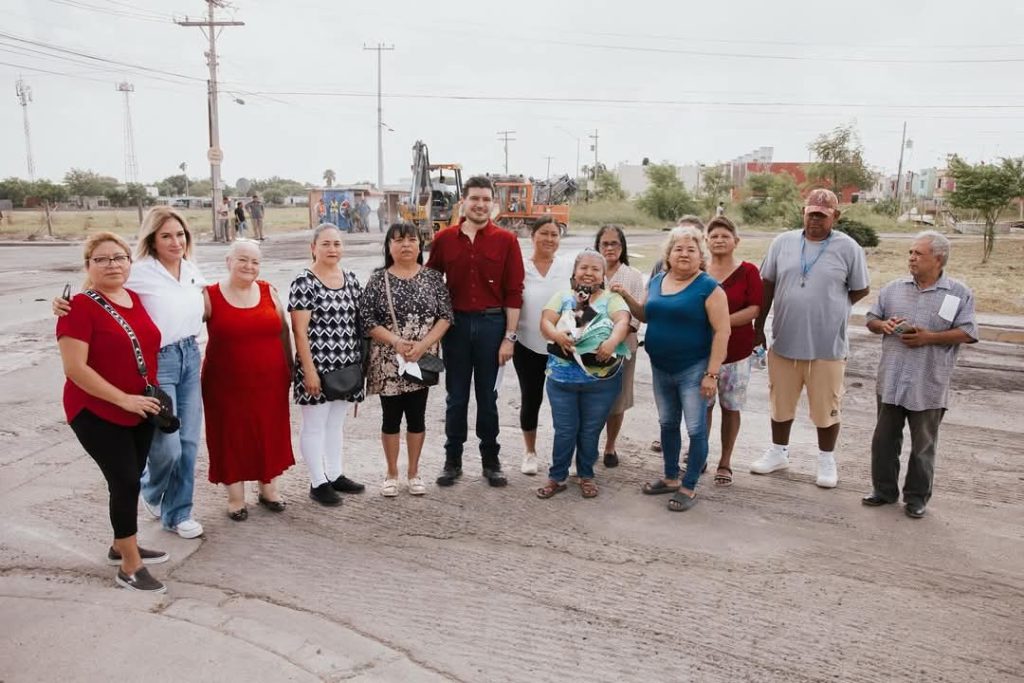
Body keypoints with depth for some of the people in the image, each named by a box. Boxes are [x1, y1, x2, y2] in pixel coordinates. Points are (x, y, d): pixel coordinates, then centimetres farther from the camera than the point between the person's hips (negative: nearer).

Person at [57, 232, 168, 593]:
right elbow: (75, 368, -21)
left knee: (129, 480, 16)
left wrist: (154, 393, 14)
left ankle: (121, 547, 35)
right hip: (97, 413, -7)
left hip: (140, 411, 7)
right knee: (126, 482, -6)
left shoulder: (135, 298, 5)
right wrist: (124, 399, -21)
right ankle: (129, 568, 8)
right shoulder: (80, 307, -16)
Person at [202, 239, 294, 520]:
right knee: (232, 437, 7)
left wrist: (289, 367, 11)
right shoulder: (210, 296, -5)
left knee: (270, 434, 13)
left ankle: (268, 488, 32)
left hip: (269, 381, 3)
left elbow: (283, 331, 11)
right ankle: (235, 496, 24)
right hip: (227, 384, -3)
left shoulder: (268, 291, 4)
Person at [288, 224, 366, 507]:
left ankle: (336, 475, 29)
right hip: (317, 365, -6)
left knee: (337, 422, 17)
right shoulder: (304, 281, -10)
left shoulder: (350, 278, 8)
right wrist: (309, 370, -16)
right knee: (315, 424, 5)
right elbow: (300, 331, -12)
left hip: (346, 365, 6)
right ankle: (318, 482, 15)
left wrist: (361, 359, 10)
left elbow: (360, 319, 14)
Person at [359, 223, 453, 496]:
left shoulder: (433, 277, 2)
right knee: (391, 416, 9)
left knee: (417, 416, 10)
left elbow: (445, 316, -2)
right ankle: (391, 472, 25)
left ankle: (413, 472, 26)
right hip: (388, 360, -1)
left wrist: (423, 345, -15)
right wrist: (396, 342, -18)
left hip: (423, 359, 1)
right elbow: (367, 319, -6)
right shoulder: (378, 279, -2)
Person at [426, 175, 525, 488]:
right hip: (455, 322, 1)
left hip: (492, 324, -1)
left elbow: (514, 292, -4)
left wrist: (509, 336, -7)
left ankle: (491, 461, 23)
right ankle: (452, 461, 22)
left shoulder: (506, 241, -3)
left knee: (487, 396, 10)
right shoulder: (444, 238, 2)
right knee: (456, 396, 10)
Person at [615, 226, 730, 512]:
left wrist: (712, 374, -19)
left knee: (696, 430, 0)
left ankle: (689, 488, 14)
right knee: (668, 425, 17)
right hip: (661, 369, 6)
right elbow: (647, 315, 21)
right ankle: (671, 478, 33)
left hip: (693, 370, -6)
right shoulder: (657, 281, 7)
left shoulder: (708, 287, -12)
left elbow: (722, 332, -15)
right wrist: (626, 296, 4)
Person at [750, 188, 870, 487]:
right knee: (781, 402, 15)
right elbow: (767, 285, 8)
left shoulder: (848, 248, -5)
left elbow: (860, 290, 5)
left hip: (828, 345, -2)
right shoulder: (783, 242, 2)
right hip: (784, 341, 3)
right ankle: (778, 452, 34)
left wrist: (830, 308, 4)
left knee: (826, 407, 9)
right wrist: (758, 327, 8)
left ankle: (827, 460, 28)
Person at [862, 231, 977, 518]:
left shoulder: (959, 293, -1)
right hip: (891, 381, 3)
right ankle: (884, 489, 25)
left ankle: (917, 497, 22)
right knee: (884, 438, 11)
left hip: (928, 386, -3)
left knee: (923, 444, 8)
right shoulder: (894, 288, 9)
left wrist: (929, 337, -16)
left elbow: (967, 333, -6)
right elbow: (871, 320, 13)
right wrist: (883, 325, -9)